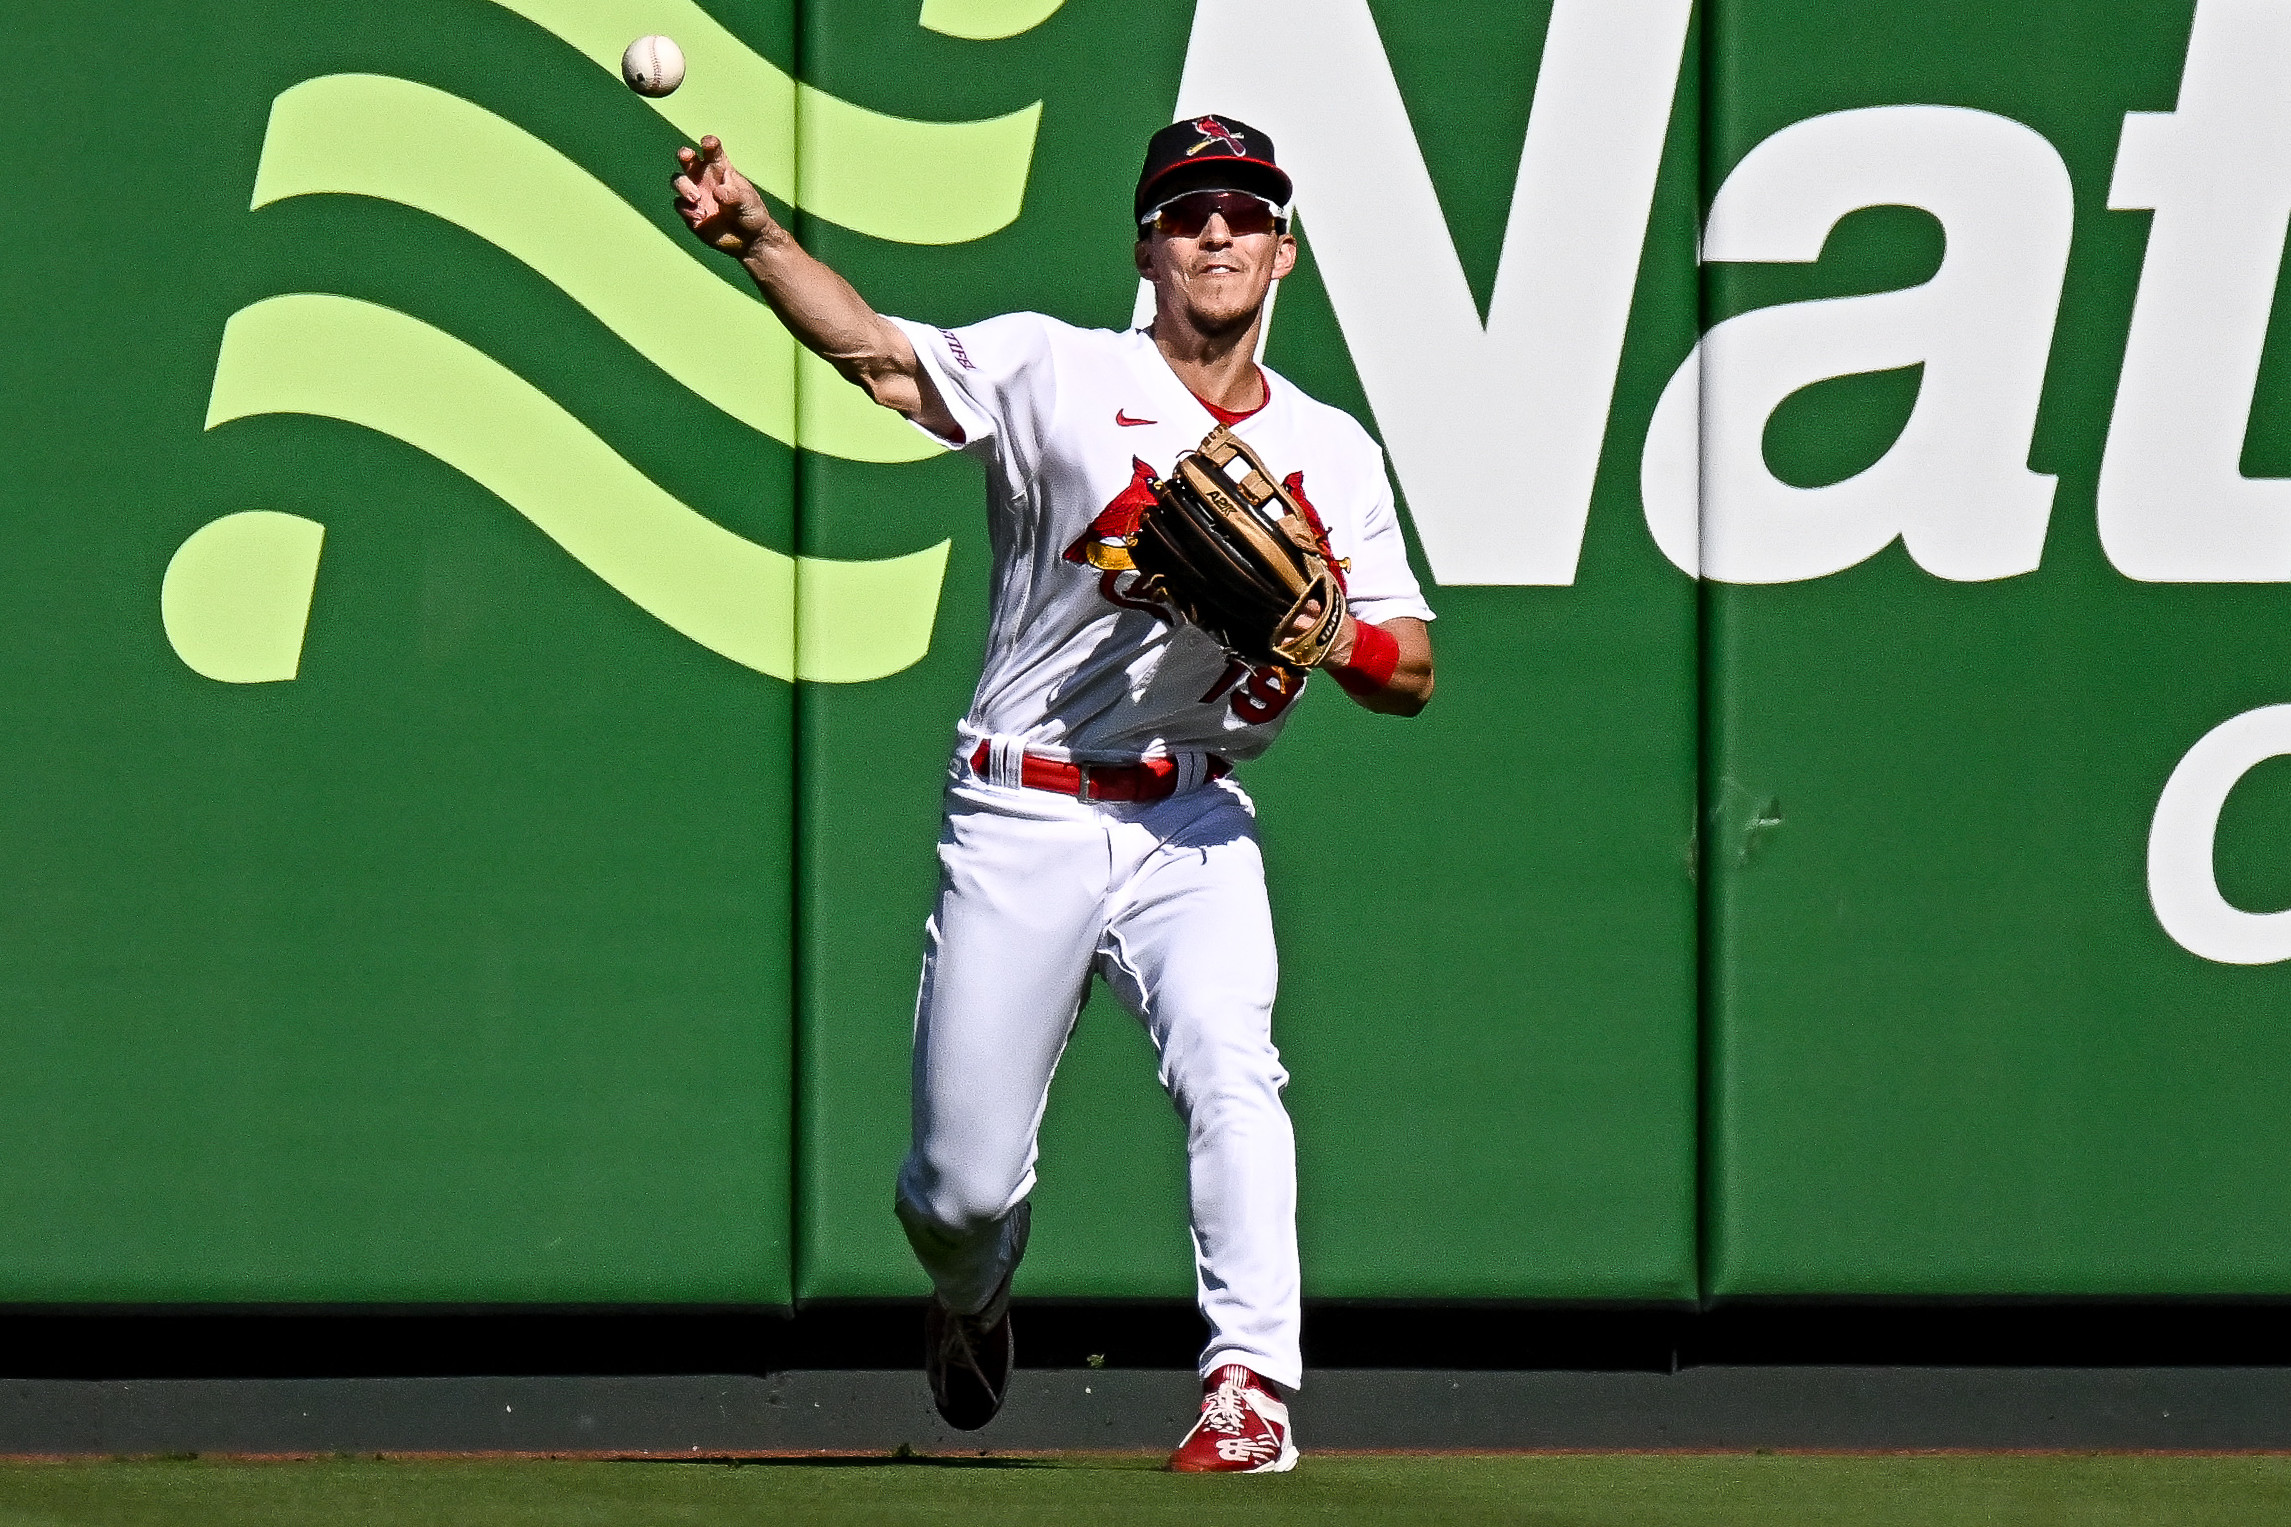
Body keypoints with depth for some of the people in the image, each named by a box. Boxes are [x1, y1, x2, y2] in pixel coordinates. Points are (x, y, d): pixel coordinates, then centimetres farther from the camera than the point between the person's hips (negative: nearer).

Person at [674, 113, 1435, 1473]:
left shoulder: (1330, 452, 10)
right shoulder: (1060, 376, 2)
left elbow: (1411, 674, 9)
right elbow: (875, 353, -11)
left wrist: (1331, 633, -14)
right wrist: (754, 234, -27)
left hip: (1193, 824, 1)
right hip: (1021, 825, -1)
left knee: (1229, 1066, -26)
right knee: (962, 1188, 2)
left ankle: (1251, 1387, -25)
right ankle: (971, 1303, 37)